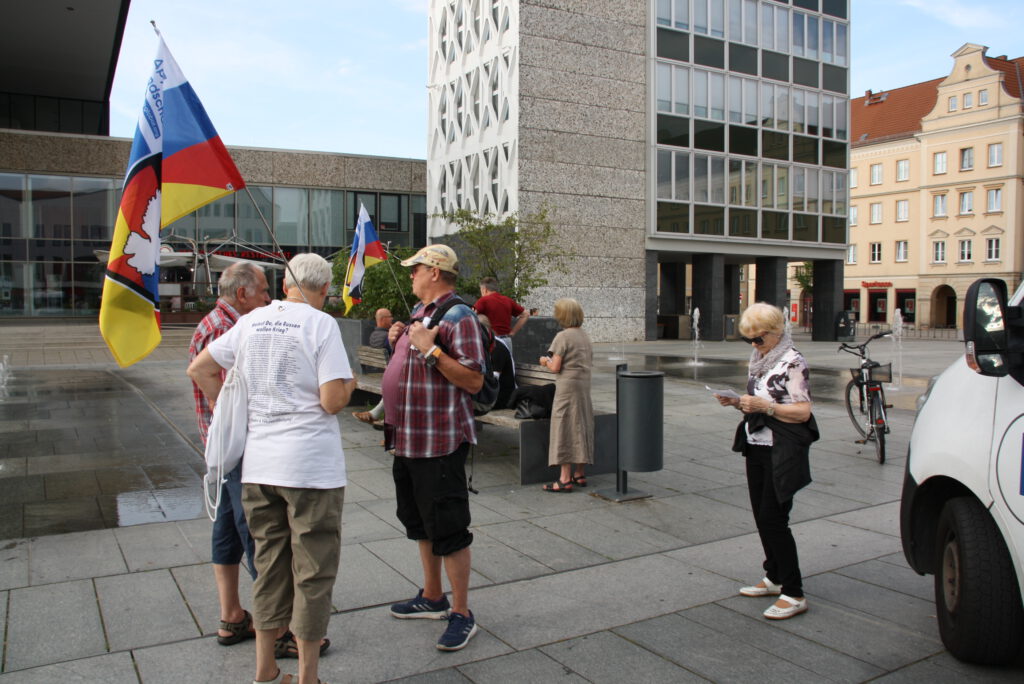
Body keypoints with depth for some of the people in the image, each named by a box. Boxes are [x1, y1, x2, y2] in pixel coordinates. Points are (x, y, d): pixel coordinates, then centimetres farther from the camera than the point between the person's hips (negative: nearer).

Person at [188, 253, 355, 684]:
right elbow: (332, 402, -16)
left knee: (269, 564, 18)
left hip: (259, 464, 6)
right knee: (313, 572, 7)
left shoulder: (251, 322, 6)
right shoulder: (322, 325, -10)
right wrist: (350, 384, 4)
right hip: (311, 466, -6)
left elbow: (199, 369, 14)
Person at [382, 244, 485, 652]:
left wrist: (431, 349, -25)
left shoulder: (458, 316, -15)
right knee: (419, 522, 19)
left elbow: (473, 380, -21)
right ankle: (432, 598, 35)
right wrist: (399, 341, 7)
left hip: (440, 442, -10)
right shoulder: (419, 313, 15)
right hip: (407, 439, 10)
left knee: (447, 529, -2)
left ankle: (462, 614, 11)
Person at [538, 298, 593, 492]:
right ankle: (580, 474, 20)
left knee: (564, 429, -4)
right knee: (581, 427, 13)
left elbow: (555, 367, -15)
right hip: (585, 386, 8)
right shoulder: (585, 336, 12)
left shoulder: (563, 337, -13)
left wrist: (545, 361, 5)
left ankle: (565, 479, -5)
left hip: (567, 387, -8)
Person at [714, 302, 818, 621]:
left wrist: (764, 406, -26)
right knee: (761, 515, 13)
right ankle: (774, 578, 27)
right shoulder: (759, 360, 13)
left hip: (782, 452, -8)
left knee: (773, 518, -8)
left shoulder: (792, 363, -13)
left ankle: (793, 594, 0)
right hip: (756, 448, 8)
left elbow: (802, 412, -17)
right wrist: (737, 401, 1)